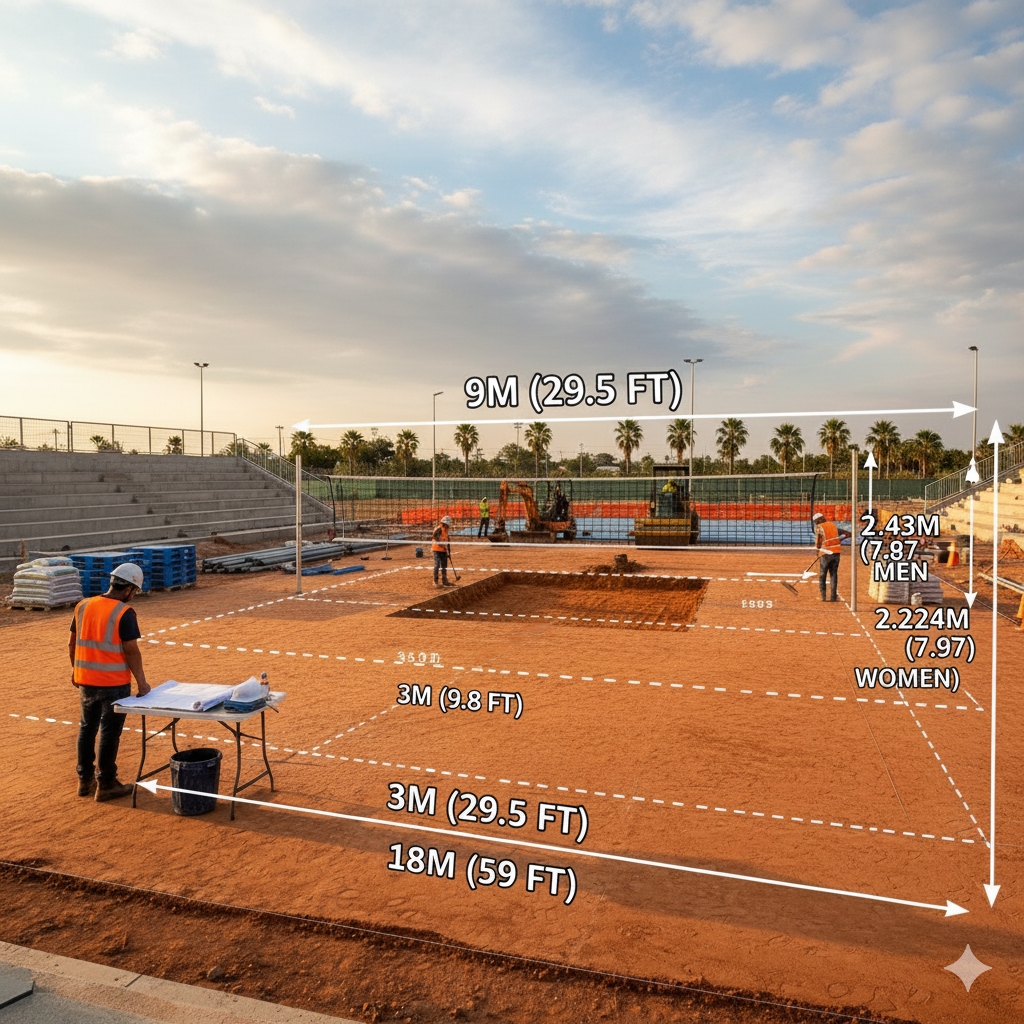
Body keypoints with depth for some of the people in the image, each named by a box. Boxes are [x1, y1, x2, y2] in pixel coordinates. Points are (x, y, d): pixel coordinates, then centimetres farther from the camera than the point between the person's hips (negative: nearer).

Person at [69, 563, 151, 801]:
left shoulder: (83, 606, 4)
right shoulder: (124, 613, -16)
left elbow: (72, 643, 12)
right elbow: (131, 651, -16)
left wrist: (75, 669, 26)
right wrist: (142, 683, -8)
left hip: (85, 680, 6)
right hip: (114, 683, -6)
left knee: (87, 728, 18)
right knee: (110, 731, 4)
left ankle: (85, 780, 28)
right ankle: (106, 784, 13)